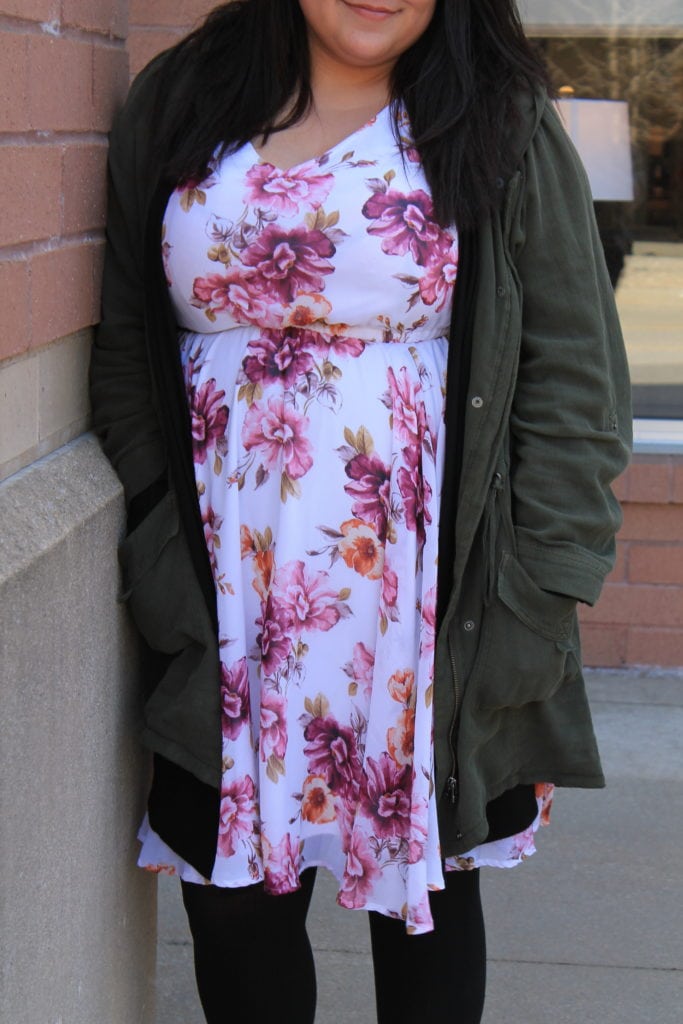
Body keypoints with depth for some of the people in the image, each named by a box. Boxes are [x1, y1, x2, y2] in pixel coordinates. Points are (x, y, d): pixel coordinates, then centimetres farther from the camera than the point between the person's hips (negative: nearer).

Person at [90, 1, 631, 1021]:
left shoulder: (506, 131, 1)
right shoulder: (175, 108, 7)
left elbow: (575, 387, -2)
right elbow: (126, 356, 7)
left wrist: (537, 611, -9)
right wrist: (160, 576, -1)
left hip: (431, 622, -1)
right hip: (229, 617, 2)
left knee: (428, 892, 13)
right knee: (234, 906, 7)